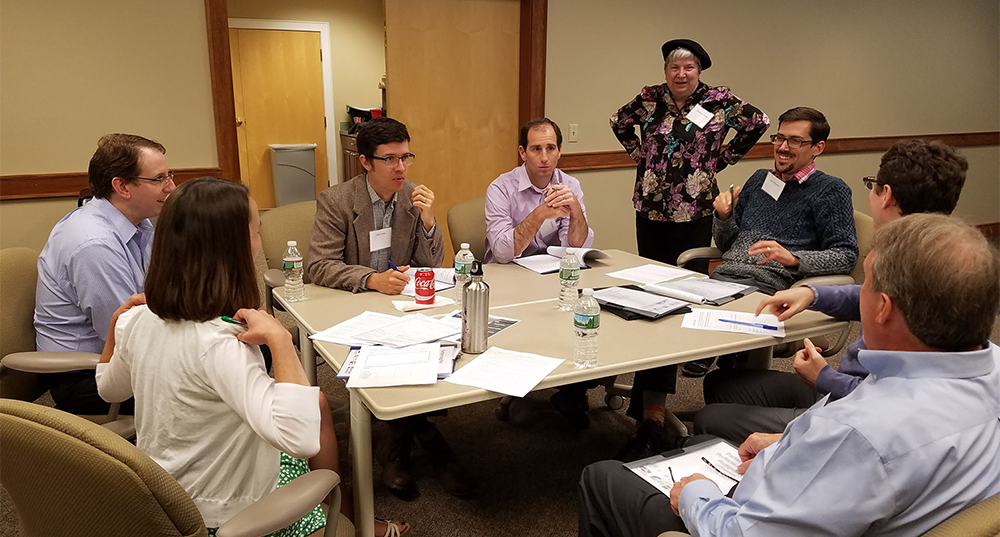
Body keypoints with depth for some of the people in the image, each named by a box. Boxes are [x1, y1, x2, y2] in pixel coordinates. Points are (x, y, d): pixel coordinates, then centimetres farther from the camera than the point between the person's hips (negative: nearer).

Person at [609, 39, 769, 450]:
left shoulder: (718, 100, -1)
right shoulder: (649, 99, 6)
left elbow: (757, 123, 8)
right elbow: (619, 122, 22)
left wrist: (724, 158, 4)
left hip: (694, 212, -2)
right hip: (650, 209, 3)